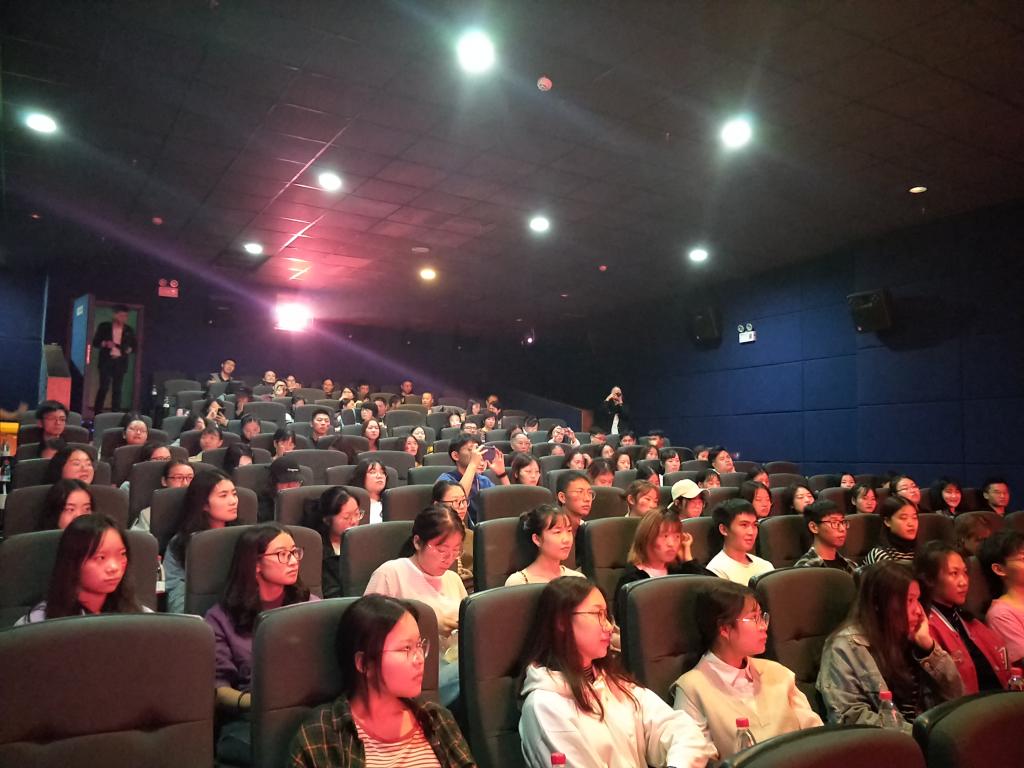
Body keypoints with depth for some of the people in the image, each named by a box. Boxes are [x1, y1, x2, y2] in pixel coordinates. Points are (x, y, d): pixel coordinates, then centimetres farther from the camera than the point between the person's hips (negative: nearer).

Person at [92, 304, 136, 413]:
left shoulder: (129, 330, 9)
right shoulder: (104, 326, 3)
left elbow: (134, 346, 14)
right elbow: (95, 342, 4)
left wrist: (129, 349, -7)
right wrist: (105, 344, -15)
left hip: (120, 362, 2)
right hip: (106, 361, -2)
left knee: (117, 389, 2)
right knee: (104, 387, -6)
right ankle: (97, 412, 3)